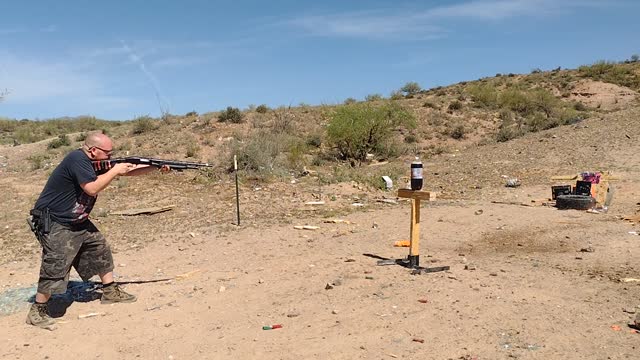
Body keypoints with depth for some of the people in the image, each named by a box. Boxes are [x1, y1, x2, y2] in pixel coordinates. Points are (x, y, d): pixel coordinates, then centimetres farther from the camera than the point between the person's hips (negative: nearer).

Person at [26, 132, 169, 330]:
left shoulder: (96, 163, 5)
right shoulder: (77, 159, -23)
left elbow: (128, 170, 7)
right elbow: (92, 188, -31)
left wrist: (156, 166, -1)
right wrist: (114, 171, -21)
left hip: (78, 222, 10)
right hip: (54, 224, -10)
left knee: (101, 250, 14)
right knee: (55, 267, -12)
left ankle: (110, 291, 26)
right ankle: (37, 311, 4)